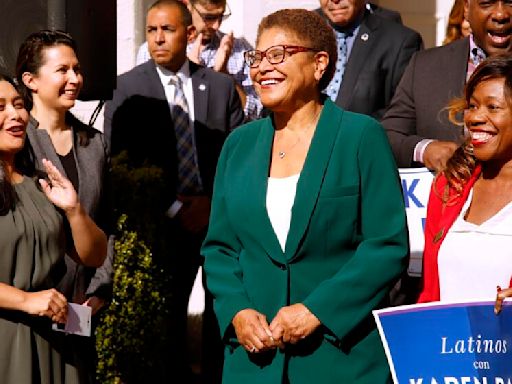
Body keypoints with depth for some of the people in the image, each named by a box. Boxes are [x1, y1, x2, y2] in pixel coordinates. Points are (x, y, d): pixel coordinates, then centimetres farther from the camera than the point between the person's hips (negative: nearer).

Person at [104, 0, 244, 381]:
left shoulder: (221, 85, 6)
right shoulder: (127, 89, -1)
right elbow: (120, 162, -6)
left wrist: (215, 201, -9)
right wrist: (175, 210, -10)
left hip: (221, 216, 2)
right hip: (164, 223, -2)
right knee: (167, 315, 4)